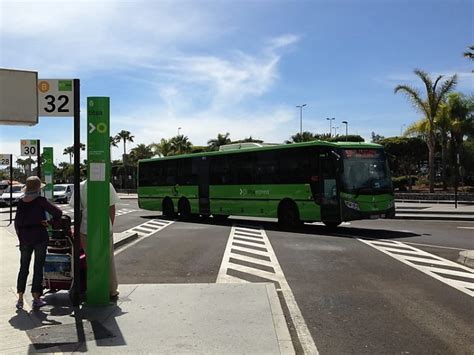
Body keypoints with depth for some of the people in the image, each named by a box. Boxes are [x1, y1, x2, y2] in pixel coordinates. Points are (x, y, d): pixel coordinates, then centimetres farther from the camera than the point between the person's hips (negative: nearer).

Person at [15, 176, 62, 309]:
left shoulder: (21, 202, 3)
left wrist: (20, 237, 14)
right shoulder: (41, 201, -10)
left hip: (25, 237, 4)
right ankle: (36, 299, 8)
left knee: (23, 268, 13)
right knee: (38, 268, 5)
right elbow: (58, 212, -17)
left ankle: (20, 299, 13)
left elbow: (17, 222, 5)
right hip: (40, 236, -4)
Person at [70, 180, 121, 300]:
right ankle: (112, 291, 20)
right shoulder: (107, 185, -5)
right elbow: (112, 209, -2)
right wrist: (111, 227, 9)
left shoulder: (80, 187, -3)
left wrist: (79, 230, 6)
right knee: (109, 260, 12)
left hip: (87, 230, 0)